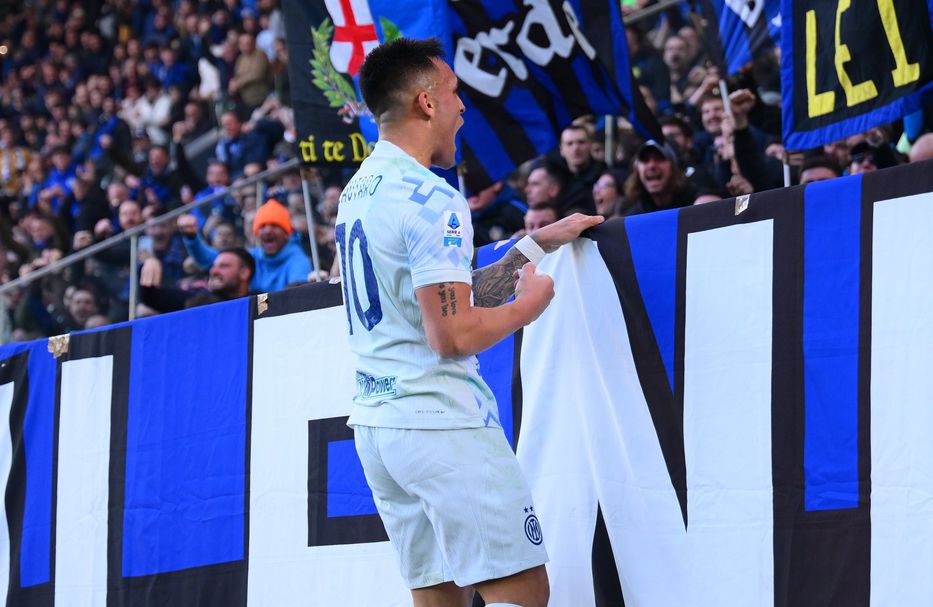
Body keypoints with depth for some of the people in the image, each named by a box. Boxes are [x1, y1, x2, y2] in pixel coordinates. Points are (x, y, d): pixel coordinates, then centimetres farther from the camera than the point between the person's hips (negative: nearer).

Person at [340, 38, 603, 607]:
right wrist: (529, 304, -4)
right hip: (441, 425, -9)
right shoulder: (431, 200, -15)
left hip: (374, 423, 9)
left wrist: (538, 242, 23)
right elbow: (453, 335, -21)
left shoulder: (357, 192, 14)